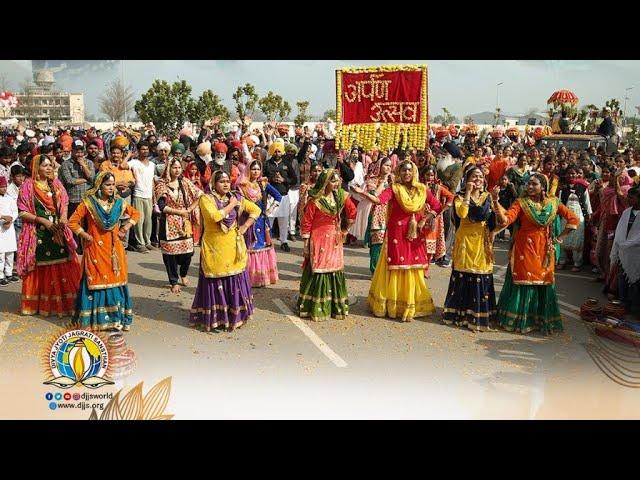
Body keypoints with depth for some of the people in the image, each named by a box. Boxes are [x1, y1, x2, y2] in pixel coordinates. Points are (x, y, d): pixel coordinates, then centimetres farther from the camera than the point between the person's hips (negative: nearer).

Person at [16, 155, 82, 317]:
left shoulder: (56, 184, 8)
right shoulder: (28, 186, -5)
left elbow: (64, 204, 13)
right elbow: (22, 213, -6)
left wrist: (63, 217, -7)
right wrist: (42, 220, -16)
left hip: (58, 232, 4)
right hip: (38, 234, -4)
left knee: (62, 269, 4)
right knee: (41, 271, 4)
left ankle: (64, 302, 15)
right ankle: (39, 304, 17)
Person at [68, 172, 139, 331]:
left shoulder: (118, 202, 4)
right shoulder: (88, 203, -7)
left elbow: (135, 214, 18)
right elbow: (72, 222, -5)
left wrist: (125, 228, 7)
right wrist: (85, 235, -8)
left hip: (114, 250, 3)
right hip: (96, 250, -3)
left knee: (115, 281, 6)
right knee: (96, 282, 1)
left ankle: (115, 318, 16)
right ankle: (94, 319, 11)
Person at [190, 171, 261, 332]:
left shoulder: (236, 198, 7)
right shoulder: (206, 198, -7)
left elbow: (256, 209, 14)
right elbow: (215, 216, -24)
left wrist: (245, 226, 2)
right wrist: (231, 205, -13)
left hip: (233, 247, 4)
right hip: (214, 247, -4)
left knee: (235, 283, 8)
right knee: (215, 284, 2)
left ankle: (234, 315, 21)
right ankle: (214, 319, 13)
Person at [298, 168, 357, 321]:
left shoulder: (341, 196, 0)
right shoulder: (315, 199, -14)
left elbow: (352, 212, 14)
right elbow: (306, 223, -11)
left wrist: (345, 230, 15)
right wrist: (306, 245, -10)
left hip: (335, 241, 5)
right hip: (319, 241, -5)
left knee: (335, 271, 10)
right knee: (317, 272, 0)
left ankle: (336, 306, 21)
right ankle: (315, 308, 10)